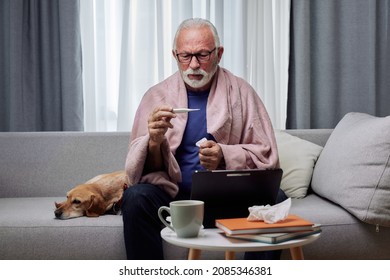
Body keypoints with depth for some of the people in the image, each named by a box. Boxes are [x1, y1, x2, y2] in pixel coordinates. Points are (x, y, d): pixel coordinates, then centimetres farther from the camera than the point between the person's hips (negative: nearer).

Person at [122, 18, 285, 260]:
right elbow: (139, 168, 1)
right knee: (136, 197, -29)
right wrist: (154, 142, -21)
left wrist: (224, 157, -17)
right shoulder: (157, 95, 5)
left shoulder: (240, 92, 5)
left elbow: (266, 157, 2)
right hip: (173, 192, 0)